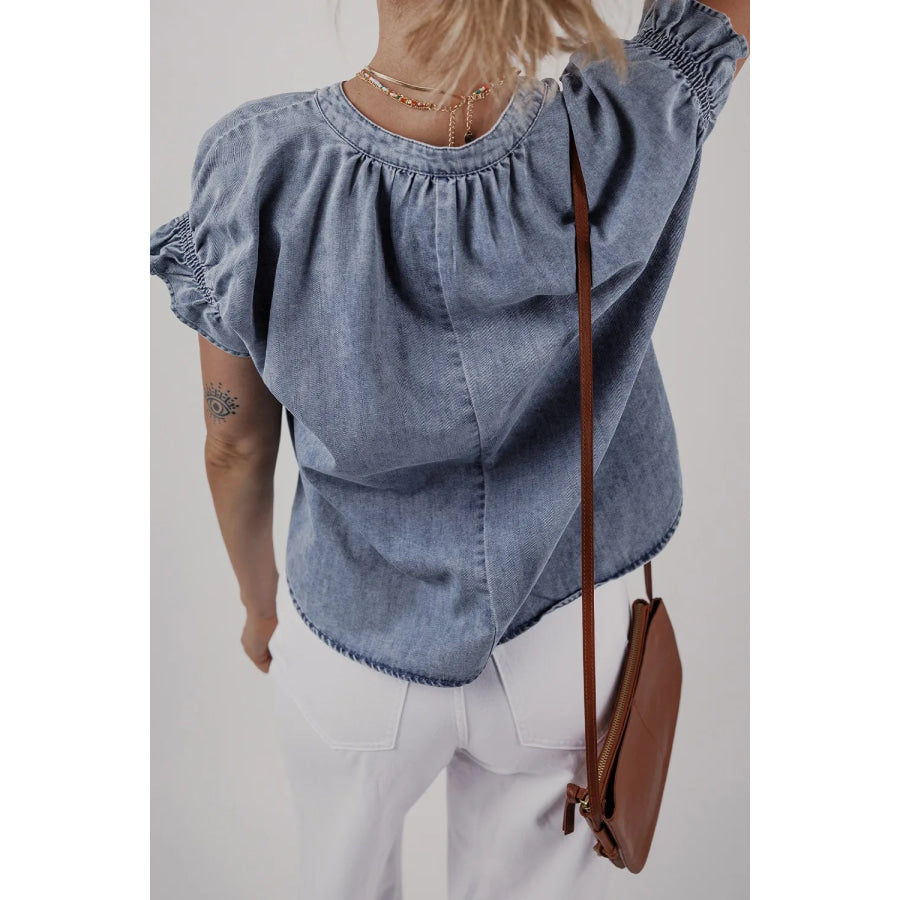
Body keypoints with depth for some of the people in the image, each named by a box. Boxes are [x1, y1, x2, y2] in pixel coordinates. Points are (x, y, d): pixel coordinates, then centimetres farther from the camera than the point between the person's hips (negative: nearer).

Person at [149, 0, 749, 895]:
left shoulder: (254, 168, -25)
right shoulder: (627, 141, -28)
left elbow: (236, 442, -11)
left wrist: (258, 596, 8)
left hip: (352, 645, 1)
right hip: (570, 645, 1)